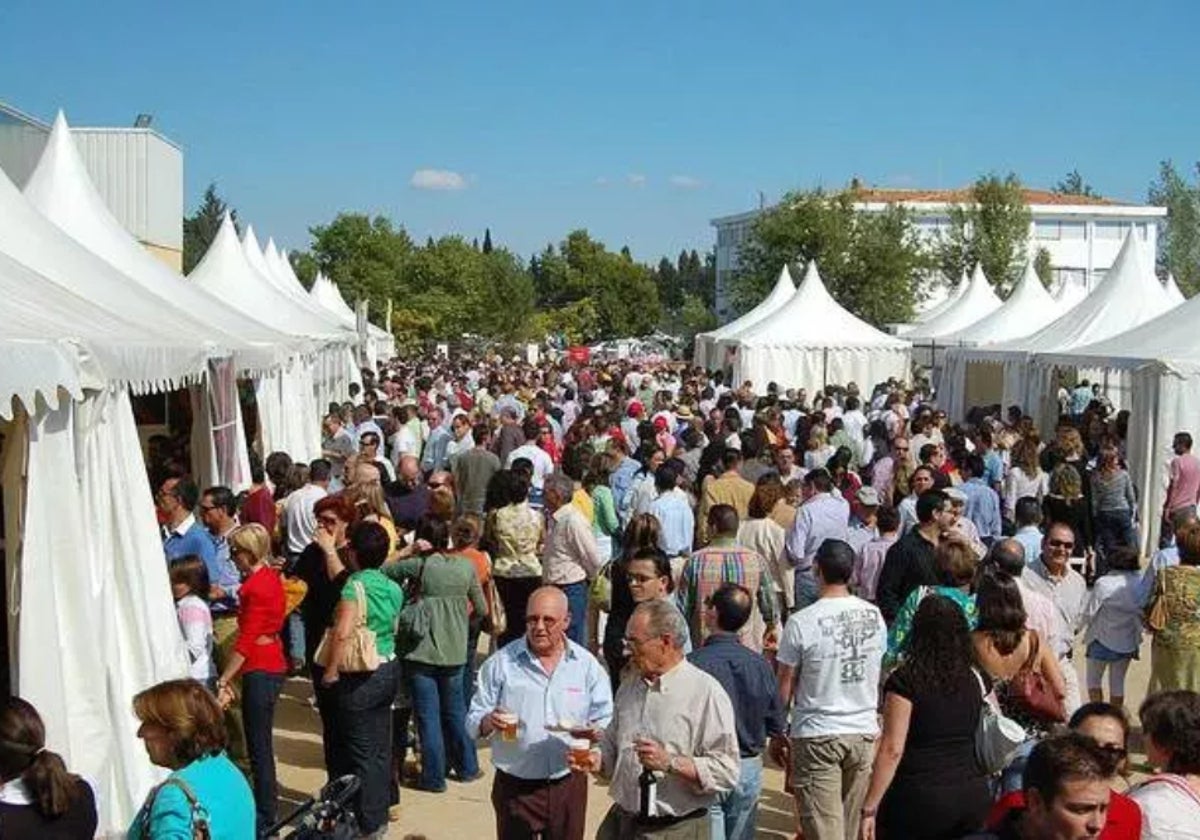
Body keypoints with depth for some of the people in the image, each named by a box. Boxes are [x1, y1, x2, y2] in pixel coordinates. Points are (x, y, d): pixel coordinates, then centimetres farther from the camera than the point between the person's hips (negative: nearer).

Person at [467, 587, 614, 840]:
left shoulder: (586, 664, 0)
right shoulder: (501, 663, -3)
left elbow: (606, 721, 2)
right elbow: (473, 721, 0)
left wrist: (594, 730, -21)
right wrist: (489, 722, -23)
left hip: (568, 784, 1)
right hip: (515, 787, -1)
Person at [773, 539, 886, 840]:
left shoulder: (801, 622, -14)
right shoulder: (874, 616, 0)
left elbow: (784, 689, -7)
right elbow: (877, 677, 12)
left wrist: (777, 735, 6)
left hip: (817, 736, -5)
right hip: (865, 733, 5)